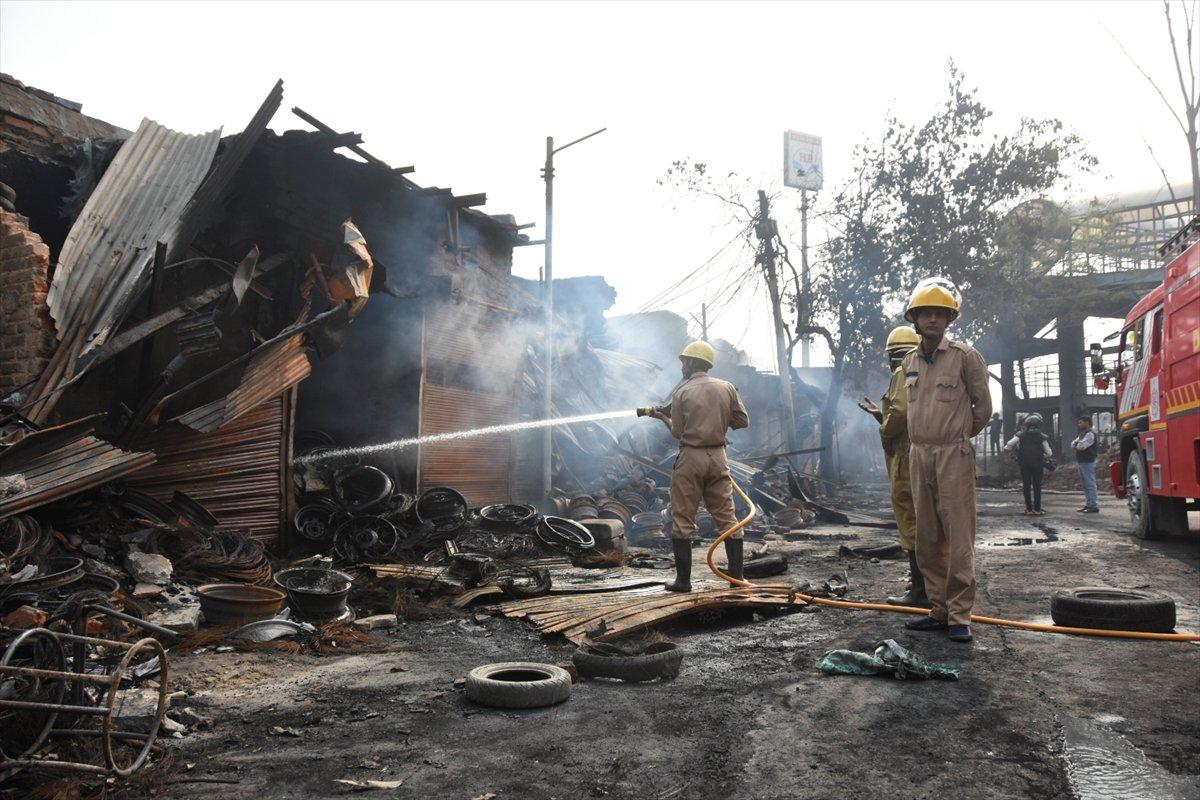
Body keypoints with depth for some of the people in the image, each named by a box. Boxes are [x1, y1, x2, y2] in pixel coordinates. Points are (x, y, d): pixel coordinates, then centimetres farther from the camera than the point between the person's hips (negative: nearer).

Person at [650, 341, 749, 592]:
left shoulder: (682, 392, -4)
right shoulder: (727, 388, 4)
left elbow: (678, 432, -2)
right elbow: (742, 420, 6)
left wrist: (663, 417, 15)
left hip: (691, 458, -3)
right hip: (718, 457, 3)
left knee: (683, 520, 4)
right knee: (727, 517, 11)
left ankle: (683, 580, 5)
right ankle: (736, 574, 13)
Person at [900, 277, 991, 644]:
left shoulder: (965, 355, -4)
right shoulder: (910, 362, 12)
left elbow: (982, 406, 3)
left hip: (954, 455, -6)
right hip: (919, 455, 6)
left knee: (959, 539, -5)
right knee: (928, 540, 8)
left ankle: (960, 616, 0)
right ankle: (939, 610, 17)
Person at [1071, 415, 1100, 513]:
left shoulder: (1090, 434, -12)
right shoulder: (1082, 433, 20)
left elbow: (1081, 446, -21)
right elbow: (1073, 444, 15)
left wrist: (1076, 445, -1)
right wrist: (1077, 444, -7)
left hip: (1088, 462, -10)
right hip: (1081, 462, 10)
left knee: (1090, 484, -8)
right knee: (1086, 485, 13)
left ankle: (1094, 506, -7)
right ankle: (1088, 505, 19)